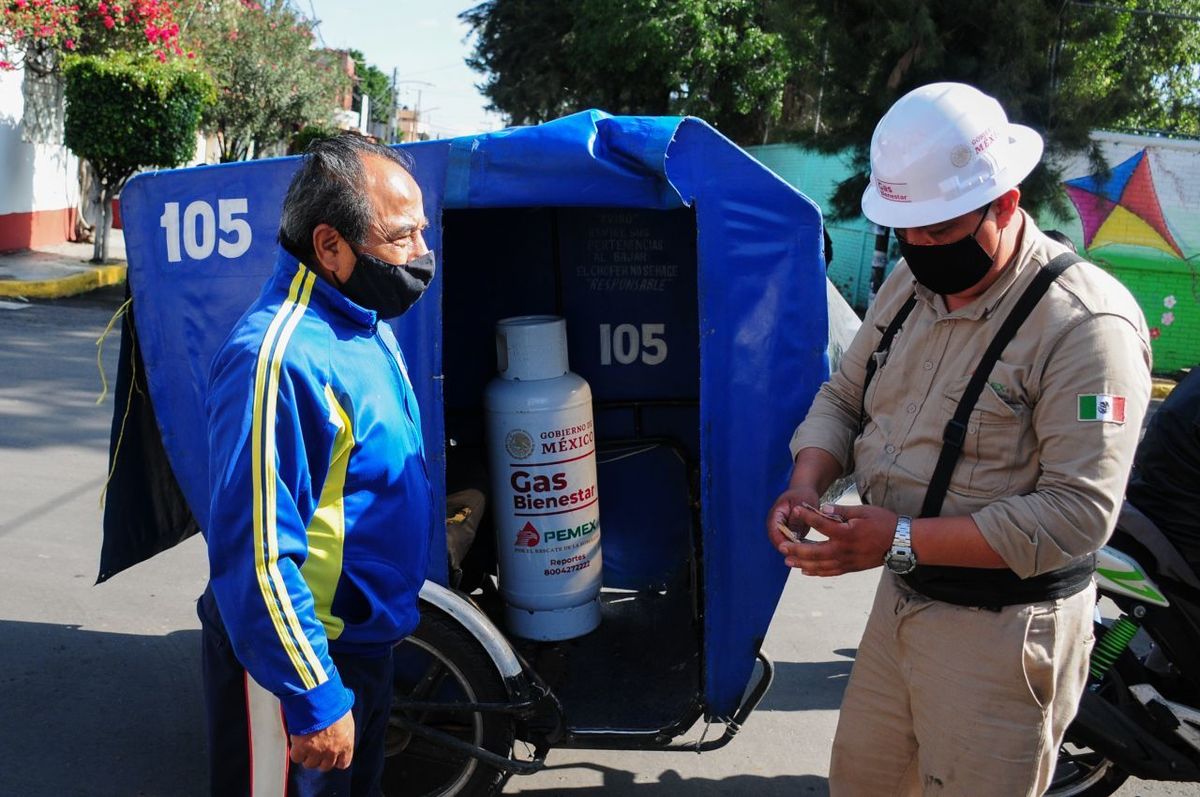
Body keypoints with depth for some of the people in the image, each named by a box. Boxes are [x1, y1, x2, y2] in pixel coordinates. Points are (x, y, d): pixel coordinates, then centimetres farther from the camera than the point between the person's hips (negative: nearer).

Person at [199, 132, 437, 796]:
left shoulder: (364, 327, 4)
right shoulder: (280, 359, -28)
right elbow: (259, 557, -28)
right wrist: (314, 700, -25)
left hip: (365, 644, 9)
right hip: (300, 661, -9)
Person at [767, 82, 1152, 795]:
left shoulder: (1087, 323, -21)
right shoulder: (911, 283, 3)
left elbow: (1078, 513, -26)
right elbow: (843, 396, 12)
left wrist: (903, 540, -28)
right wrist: (806, 487, -9)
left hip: (1004, 628, -7)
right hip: (902, 600, 7)